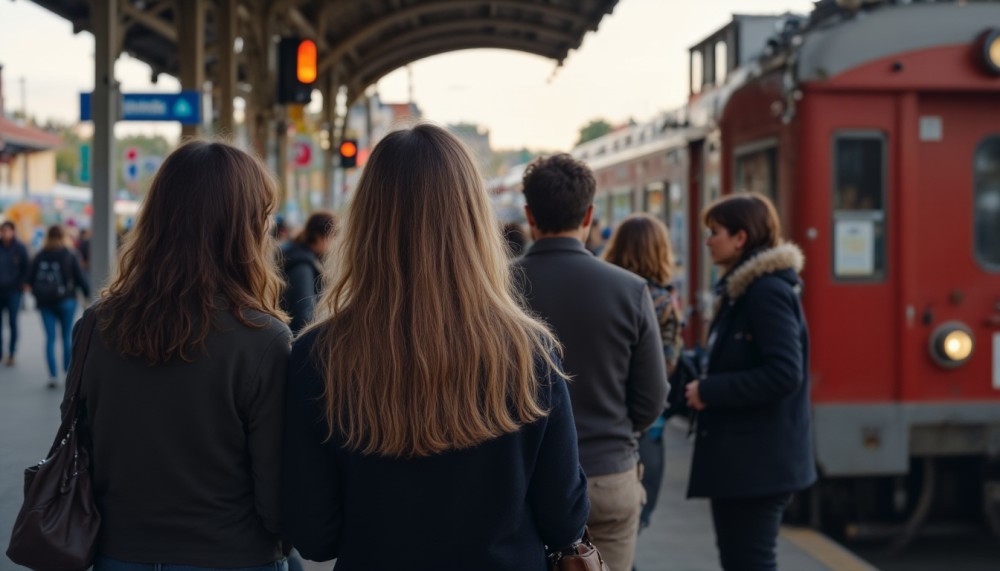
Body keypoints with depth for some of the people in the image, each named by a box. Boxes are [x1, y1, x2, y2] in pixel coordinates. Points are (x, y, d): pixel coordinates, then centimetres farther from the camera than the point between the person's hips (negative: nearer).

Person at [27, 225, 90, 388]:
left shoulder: (39, 257, 1)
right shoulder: (70, 256, -7)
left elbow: (30, 280, 4)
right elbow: (80, 278, -6)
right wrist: (88, 294, 8)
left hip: (45, 302, 2)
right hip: (66, 301, -2)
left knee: (50, 338, 3)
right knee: (67, 336, 9)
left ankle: (53, 376, -3)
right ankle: (68, 371, 12)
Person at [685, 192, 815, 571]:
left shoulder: (768, 292, -16)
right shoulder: (742, 291, 15)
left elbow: (784, 373, -24)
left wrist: (709, 391, -18)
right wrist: (701, 386, 4)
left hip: (759, 461, -10)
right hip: (736, 456, 10)